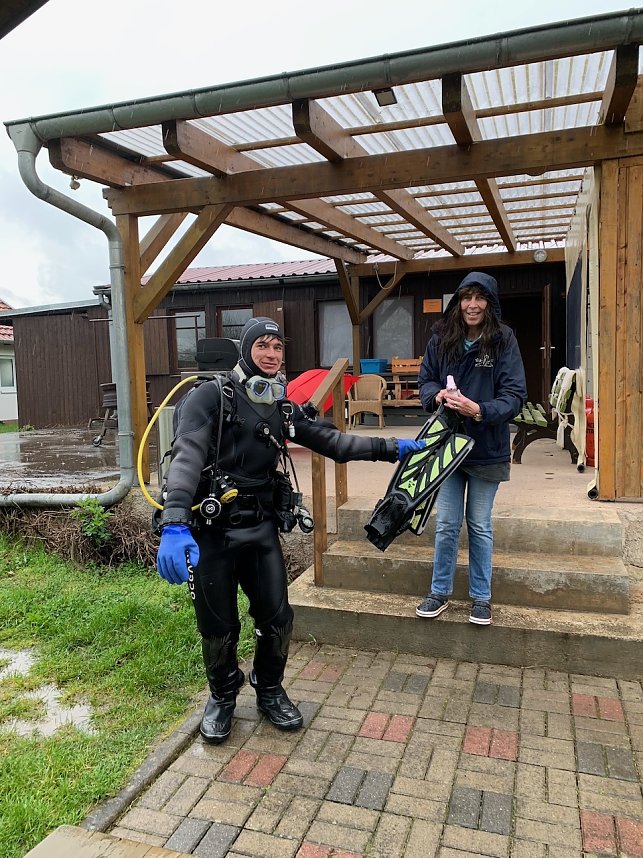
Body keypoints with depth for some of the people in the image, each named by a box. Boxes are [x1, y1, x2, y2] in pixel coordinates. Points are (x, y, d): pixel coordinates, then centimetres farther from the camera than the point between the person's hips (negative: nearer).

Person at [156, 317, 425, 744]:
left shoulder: (284, 410, 8)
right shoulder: (211, 397, -11)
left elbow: (334, 441, 7)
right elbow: (187, 457, -24)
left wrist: (389, 447, 0)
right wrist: (174, 524, -37)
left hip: (262, 528, 5)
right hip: (211, 532, -4)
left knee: (277, 616, 8)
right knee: (218, 626, 9)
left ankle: (270, 690, 35)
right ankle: (223, 697, 36)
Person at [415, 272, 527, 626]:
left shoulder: (503, 340, -10)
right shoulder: (440, 338, -2)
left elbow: (515, 395, -13)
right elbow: (425, 381, 7)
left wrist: (480, 410, -29)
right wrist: (437, 395, -16)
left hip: (487, 449, -2)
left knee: (480, 526, 12)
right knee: (446, 524, 10)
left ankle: (481, 596, 29)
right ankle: (440, 591, 28)